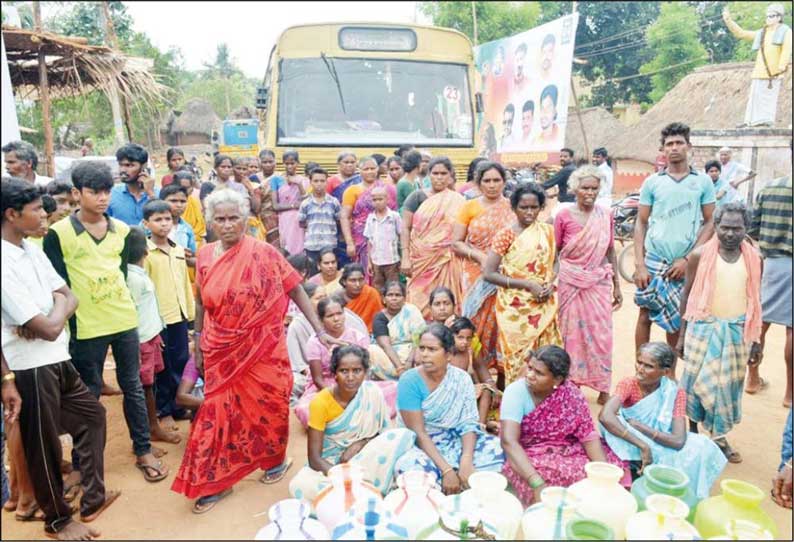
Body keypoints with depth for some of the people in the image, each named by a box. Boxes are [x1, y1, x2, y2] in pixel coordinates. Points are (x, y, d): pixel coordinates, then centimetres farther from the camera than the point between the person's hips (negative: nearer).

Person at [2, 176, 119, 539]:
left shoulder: (32, 250, 5)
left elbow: (70, 298, 7)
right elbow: (50, 328, -24)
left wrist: (47, 316, -14)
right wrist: (59, 305, -3)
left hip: (56, 360, 9)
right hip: (31, 368, -9)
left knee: (91, 415, 20)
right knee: (43, 447, 8)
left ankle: (92, 499, 32)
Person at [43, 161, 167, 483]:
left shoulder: (122, 230, 4)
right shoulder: (58, 234, -8)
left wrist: (117, 300, 11)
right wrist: (71, 324, -9)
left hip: (125, 321, 4)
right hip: (86, 328, -3)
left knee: (133, 387, 11)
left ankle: (143, 451, 23)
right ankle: (81, 464, 25)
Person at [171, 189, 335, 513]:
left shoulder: (264, 253, -12)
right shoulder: (204, 256, 0)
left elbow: (296, 291, -8)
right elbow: (201, 303, 10)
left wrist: (320, 331, -11)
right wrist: (197, 346, 12)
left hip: (262, 349, -3)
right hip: (222, 351, 3)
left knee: (267, 406, 10)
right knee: (221, 410, 7)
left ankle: (275, 460, 37)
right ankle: (215, 481, 22)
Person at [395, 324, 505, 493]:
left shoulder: (462, 378, -4)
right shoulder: (410, 381, -15)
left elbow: (469, 423, -8)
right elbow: (418, 433, -19)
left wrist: (466, 460, -26)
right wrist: (446, 470, -27)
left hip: (456, 442, 4)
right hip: (421, 446, -3)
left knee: (498, 448, -19)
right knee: (409, 466, -37)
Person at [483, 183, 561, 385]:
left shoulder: (548, 231, 7)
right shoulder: (505, 235, -5)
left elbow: (556, 262, 19)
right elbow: (488, 273, -10)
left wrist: (552, 283, -3)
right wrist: (527, 284, -15)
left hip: (544, 306, 3)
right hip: (515, 307, -3)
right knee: (518, 357, -1)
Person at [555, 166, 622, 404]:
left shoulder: (606, 217, 3)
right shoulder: (563, 216, -4)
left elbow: (611, 253, 9)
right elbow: (555, 253, 2)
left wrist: (617, 286, 10)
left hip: (599, 283, 2)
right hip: (571, 283, -1)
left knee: (601, 333, 3)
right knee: (573, 333, 6)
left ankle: (603, 388, 15)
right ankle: (572, 384, 19)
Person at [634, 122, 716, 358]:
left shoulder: (703, 182, 4)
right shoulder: (652, 182, 3)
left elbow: (710, 222, 4)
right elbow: (641, 223, 3)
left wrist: (688, 259, -7)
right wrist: (639, 265, -6)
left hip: (686, 264, 0)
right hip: (653, 261, 0)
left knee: (677, 320, 9)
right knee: (646, 316, 3)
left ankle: (670, 373, 24)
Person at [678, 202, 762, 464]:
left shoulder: (754, 258, 1)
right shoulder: (700, 255, -6)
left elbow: (755, 300, 8)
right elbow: (687, 295, 0)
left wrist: (756, 340, 8)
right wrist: (682, 335, 0)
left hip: (737, 330, 2)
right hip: (704, 327, -2)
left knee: (729, 383, 10)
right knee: (697, 379, 6)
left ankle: (719, 436, 25)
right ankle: (693, 430, 24)